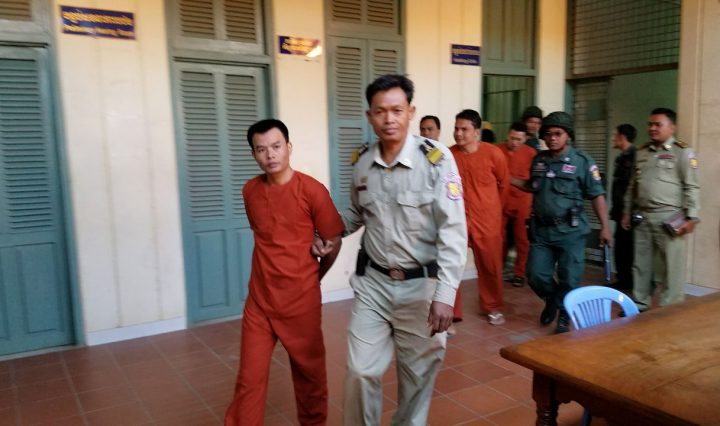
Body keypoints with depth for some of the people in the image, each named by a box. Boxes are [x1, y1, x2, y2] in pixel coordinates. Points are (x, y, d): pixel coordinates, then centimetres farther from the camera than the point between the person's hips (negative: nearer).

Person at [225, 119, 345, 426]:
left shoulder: (312, 190, -13)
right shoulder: (250, 190, 1)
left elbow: (334, 243, -3)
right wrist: (274, 272, 8)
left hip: (301, 300, -3)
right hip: (259, 300, 3)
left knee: (309, 372, 15)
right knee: (249, 379, 6)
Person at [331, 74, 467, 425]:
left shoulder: (436, 159, -14)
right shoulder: (361, 163, 1)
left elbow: (453, 231, -16)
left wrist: (444, 295, -22)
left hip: (421, 284, -3)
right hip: (372, 282, 3)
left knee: (418, 373, 13)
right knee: (361, 371, 6)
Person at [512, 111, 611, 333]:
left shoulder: (582, 161, -6)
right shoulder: (538, 160, 9)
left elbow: (597, 196, -5)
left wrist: (605, 227, -9)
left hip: (570, 231, -4)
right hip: (541, 230, 4)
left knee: (569, 278, 3)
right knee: (536, 275, 5)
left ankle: (564, 317, 25)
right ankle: (552, 300, 36)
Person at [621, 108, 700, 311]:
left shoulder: (682, 152, -3)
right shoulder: (641, 153, 14)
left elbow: (691, 187, -7)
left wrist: (691, 218, -14)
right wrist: (627, 212, 17)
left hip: (669, 218, -6)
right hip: (642, 217, 6)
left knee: (671, 268, -1)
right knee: (641, 265, 12)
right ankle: (640, 305, 24)